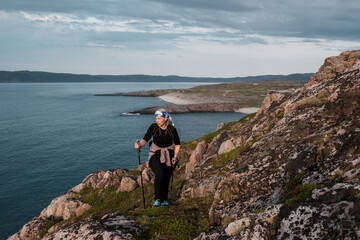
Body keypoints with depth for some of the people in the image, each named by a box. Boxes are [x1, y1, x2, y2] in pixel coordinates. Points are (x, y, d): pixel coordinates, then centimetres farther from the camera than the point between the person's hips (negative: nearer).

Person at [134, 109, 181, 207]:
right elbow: (145, 139, -17)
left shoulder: (172, 129, -9)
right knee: (160, 174, -24)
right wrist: (140, 144, -38)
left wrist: (175, 157, -2)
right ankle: (157, 199, -12)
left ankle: (164, 200, 25)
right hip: (156, 154, -1)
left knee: (166, 178, 4)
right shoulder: (153, 127, -11)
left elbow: (177, 144, 3)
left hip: (168, 155, 2)